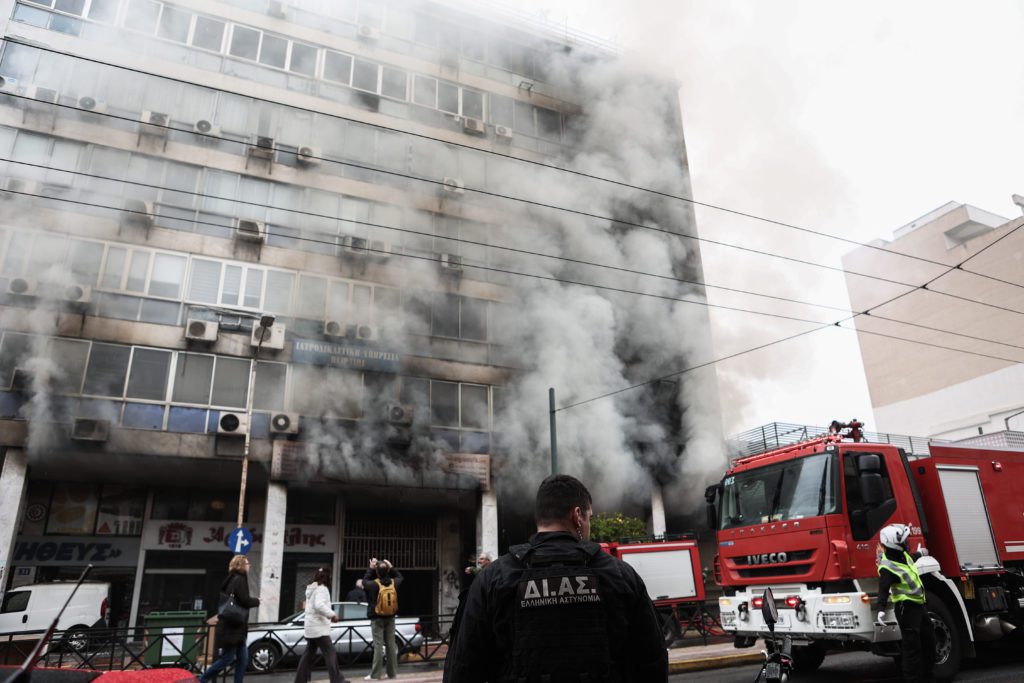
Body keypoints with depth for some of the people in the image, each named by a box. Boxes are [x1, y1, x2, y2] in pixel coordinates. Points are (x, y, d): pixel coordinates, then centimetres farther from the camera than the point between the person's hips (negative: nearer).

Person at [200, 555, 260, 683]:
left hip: (235, 627, 9)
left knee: (243, 659, 9)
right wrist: (257, 601, -4)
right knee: (227, 659, -2)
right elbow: (245, 601, -19)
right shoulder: (239, 580, -14)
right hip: (232, 627, -9)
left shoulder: (232, 579, 14)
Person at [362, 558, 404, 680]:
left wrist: (370, 569, 10)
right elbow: (400, 577, 18)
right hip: (390, 617, 4)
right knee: (391, 644, 9)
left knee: (378, 645, -4)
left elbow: (364, 581, 5)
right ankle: (392, 672, 14)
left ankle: (376, 674, -3)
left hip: (377, 618, -4)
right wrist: (391, 567, 17)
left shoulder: (373, 584, -16)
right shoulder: (393, 583, -5)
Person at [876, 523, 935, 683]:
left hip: (918, 604, 10)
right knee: (912, 644, -8)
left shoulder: (901, 554, 3)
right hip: (906, 607, -10)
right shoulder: (887, 567, -25)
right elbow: (883, 590, -33)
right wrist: (881, 610, -46)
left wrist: (919, 555, 47)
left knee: (929, 639, 19)